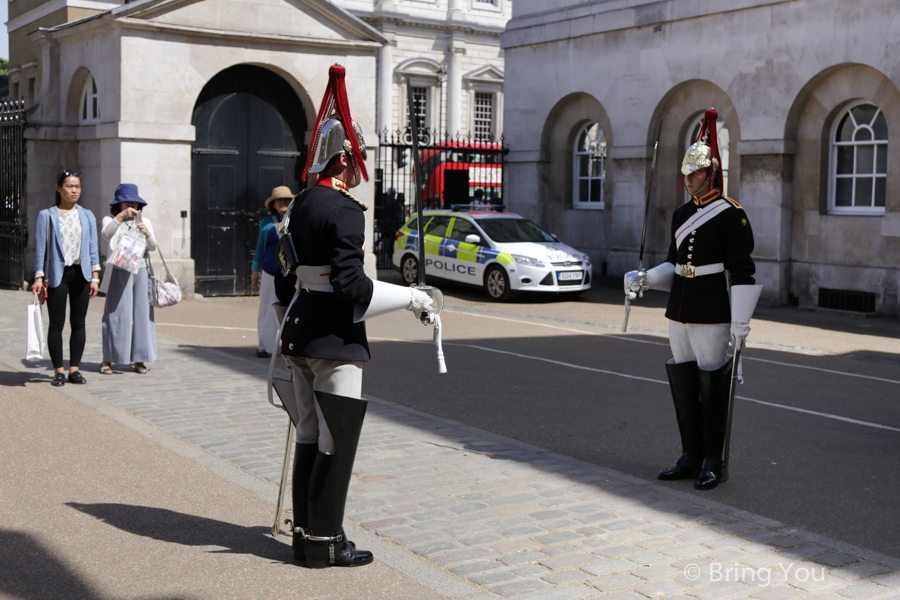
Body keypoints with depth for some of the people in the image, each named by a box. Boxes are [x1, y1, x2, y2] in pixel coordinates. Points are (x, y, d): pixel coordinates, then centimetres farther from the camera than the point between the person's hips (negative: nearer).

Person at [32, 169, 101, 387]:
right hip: (57, 274, -2)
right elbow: (41, 248, 1)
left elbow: (93, 248, 9)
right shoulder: (46, 216, 3)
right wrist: (39, 277, -5)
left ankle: (75, 369, 11)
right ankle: (58, 370, 6)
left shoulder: (87, 216, 10)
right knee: (56, 324, -1)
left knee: (78, 323, 4)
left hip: (81, 273, 3)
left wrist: (95, 277, 3)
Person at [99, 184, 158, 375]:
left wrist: (147, 234, -18)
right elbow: (106, 234, -16)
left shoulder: (144, 222, 16)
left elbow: (153, 246, 3)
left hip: (141, 273, 3)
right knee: (116, 314, -5)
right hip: (119, 273, -3)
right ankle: (107, 360, 1)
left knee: (142, 314, 2)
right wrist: (121, 216, -28)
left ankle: (140, 360, 9)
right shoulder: (110, 220, 7)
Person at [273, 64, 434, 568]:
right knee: (337, 442, -1)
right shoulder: (344, 210, -17)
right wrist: (409, 297, -14)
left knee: (311, 436, 15)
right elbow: (351, 286, -23)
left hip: (301, 334, 9)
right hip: (335, 341, -9)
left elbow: (285, 277, 17)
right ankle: (325, 543, 7)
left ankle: (305, 533, 23)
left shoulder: (300, 206, 12)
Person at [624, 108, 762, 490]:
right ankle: (691, 458, 22)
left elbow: (742, 273, -13)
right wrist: (643, 280, 1)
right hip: (678, 315, 7)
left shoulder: (731, 215, -9)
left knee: (712, 387, 0)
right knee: (683, 386, 10)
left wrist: (740, 323, -17)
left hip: (712, 316, -7)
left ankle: (712, 464, 11)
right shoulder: (681, 215, 13)